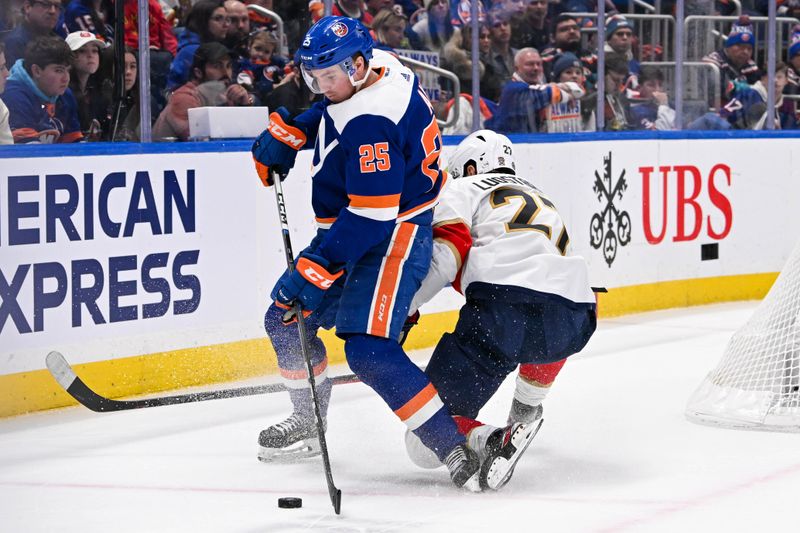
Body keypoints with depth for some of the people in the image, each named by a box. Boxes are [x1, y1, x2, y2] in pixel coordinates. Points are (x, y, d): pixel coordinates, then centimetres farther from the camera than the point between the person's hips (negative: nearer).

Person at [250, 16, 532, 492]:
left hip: (392, 237, -11)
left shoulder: (371, 123, -28)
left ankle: (458, 452, -23)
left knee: (370, 351, -23)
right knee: (284, 318, 15)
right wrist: (287, 129, 12)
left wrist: (316, 268, -28)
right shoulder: (373, 66, 0)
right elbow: (331, 106, 25)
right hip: (351, 232, 11)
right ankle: (309, 425, 32)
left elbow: (371, 216, -30)